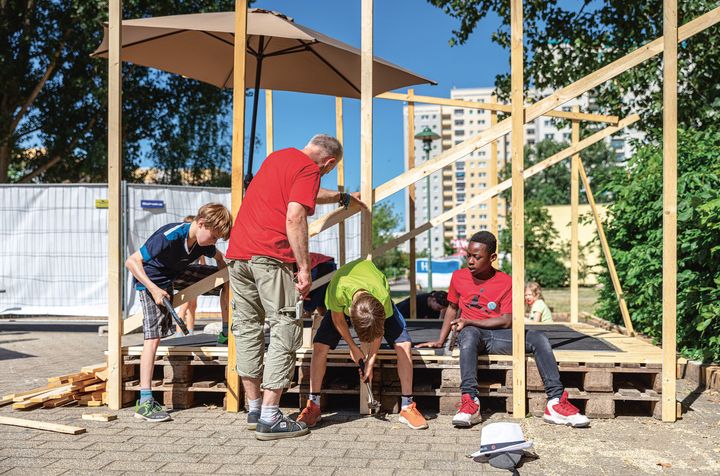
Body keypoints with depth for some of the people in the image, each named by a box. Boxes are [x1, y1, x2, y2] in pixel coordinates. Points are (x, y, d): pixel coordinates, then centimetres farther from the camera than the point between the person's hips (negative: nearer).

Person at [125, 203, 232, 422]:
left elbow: (219, 257, 12)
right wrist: (154, 290, -33)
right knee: (154, 336, -17)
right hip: (152, 279, -7)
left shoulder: (203, 242, -12)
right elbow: (131, 261, -30)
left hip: (175, 274, 7)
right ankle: (144, 402, -15)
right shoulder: (169, 237, -34)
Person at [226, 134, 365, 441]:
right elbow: (294, 218, -16)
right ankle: (269, 419, -3)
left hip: (237, 252, 9)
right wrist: (304, 268, -13)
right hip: (271, 257, -9)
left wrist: (341, 197, 55)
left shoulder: (278, 156, 24)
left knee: (247, 329, 13)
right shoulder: (309, 169, -2)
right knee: (286, 331, -2)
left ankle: (254, 409, 23)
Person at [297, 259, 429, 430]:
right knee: (320, 346, -17)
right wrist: (353, 348, -10)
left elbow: (378, 331, -20)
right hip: (344, 304, 0)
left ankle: (407, 407, -7)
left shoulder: (383, 296, -42)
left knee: (403, 345, -18)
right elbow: (338, 318, -19)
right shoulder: (338, 290, -44)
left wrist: (370, 362, -14)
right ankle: (313, 406, -3)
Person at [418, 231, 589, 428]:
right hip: (472, 334, -1)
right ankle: (470, 401, -47)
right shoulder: (458, 277, 6)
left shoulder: (506, 282, 0)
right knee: (469, 334, -39)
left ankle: (556, 402, -26)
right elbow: (452, 308, 19)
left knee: (539, 338, -24)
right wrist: (440, 341, 11)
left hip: (499, 337, 1)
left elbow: (507, 321, -8)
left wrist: (469, 321, -16)